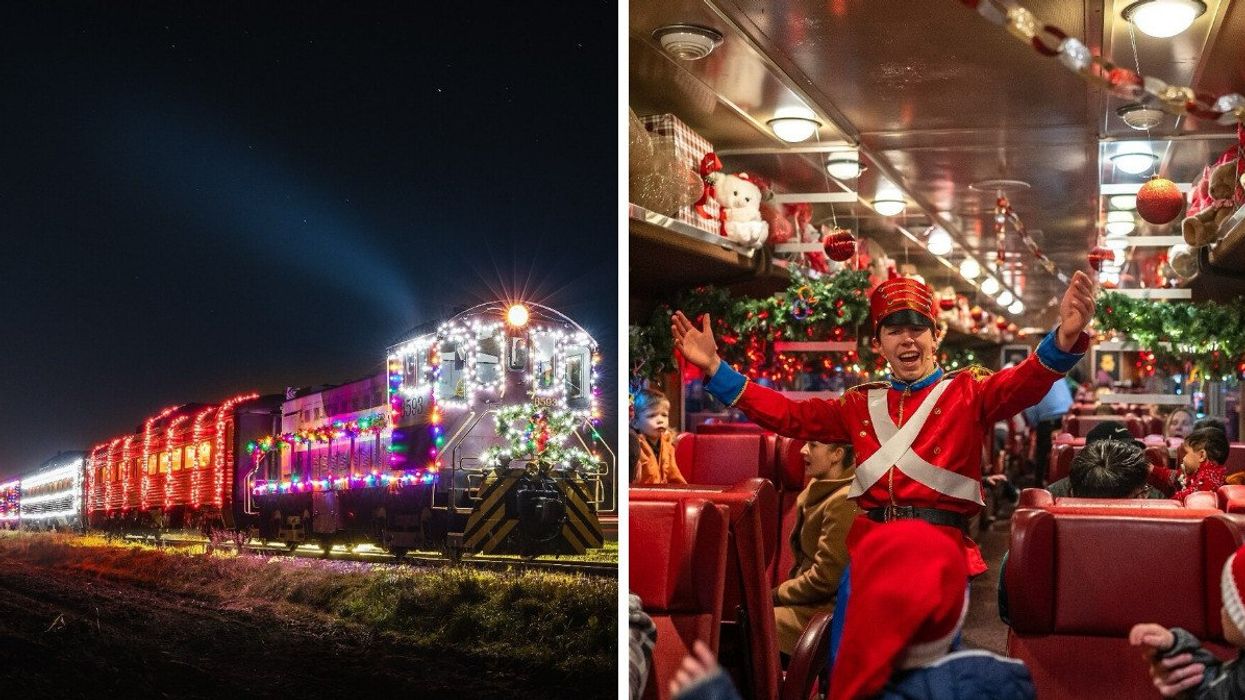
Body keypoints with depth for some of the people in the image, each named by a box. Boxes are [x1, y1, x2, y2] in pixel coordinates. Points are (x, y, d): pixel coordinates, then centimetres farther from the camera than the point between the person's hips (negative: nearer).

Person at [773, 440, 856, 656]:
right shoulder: (820, 489, 10)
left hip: (829, 612, -9)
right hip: (815, 601, 9)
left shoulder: (844, 501, -20)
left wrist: (775, 595, -9)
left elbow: (825, 579, -20)